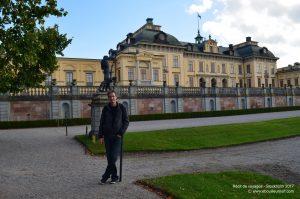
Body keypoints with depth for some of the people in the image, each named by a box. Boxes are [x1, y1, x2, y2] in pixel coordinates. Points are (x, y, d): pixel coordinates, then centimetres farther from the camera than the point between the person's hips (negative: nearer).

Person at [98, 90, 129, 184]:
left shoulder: (121, 108, -2)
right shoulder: (105, 109, 3)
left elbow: (126, 122, 0)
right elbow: (102, 123, 6)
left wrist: (121, 133, -10)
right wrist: (101, 136, 1)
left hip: (117, 136, -2)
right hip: (107, 137, 2)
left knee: (113, 157, -9)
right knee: (110, 158, 6)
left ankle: (105, 177, 6)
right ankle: (114, 177, 20)